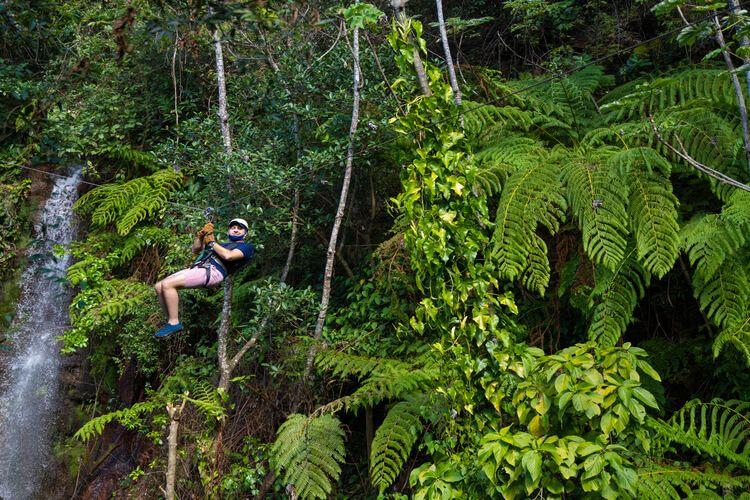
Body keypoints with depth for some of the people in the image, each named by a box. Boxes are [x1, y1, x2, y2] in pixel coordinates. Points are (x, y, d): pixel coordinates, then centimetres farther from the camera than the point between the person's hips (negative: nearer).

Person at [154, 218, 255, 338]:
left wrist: (211, 242, 2)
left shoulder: (246, 247, 10)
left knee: (167, 284, -23)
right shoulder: (222, 245, 34)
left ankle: (174, 323, -17)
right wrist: (201, 235, 14)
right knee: (159, 287, -3)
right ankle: (171, 321, 2)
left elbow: (228, 256, -10)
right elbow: (196, 250, 31)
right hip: (197, 268, 9)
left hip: (213, 271, -9)